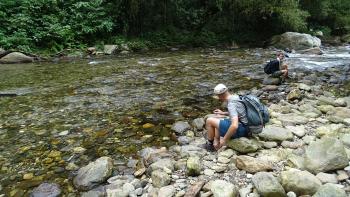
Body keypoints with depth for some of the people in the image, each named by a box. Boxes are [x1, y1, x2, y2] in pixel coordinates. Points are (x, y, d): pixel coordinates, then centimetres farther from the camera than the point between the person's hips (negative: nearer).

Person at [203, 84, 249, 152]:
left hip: (240, 130, -10)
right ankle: (216, 143, 18)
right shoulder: (235, 97, 4)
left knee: (209, 121, -9)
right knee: (217, 118, 23)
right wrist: (223, 113, 21)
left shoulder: (231, 104, -25)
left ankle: (209, 145, 11)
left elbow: (234, 126, -36)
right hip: (244, 127, 10)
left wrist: (224, 140, -24)